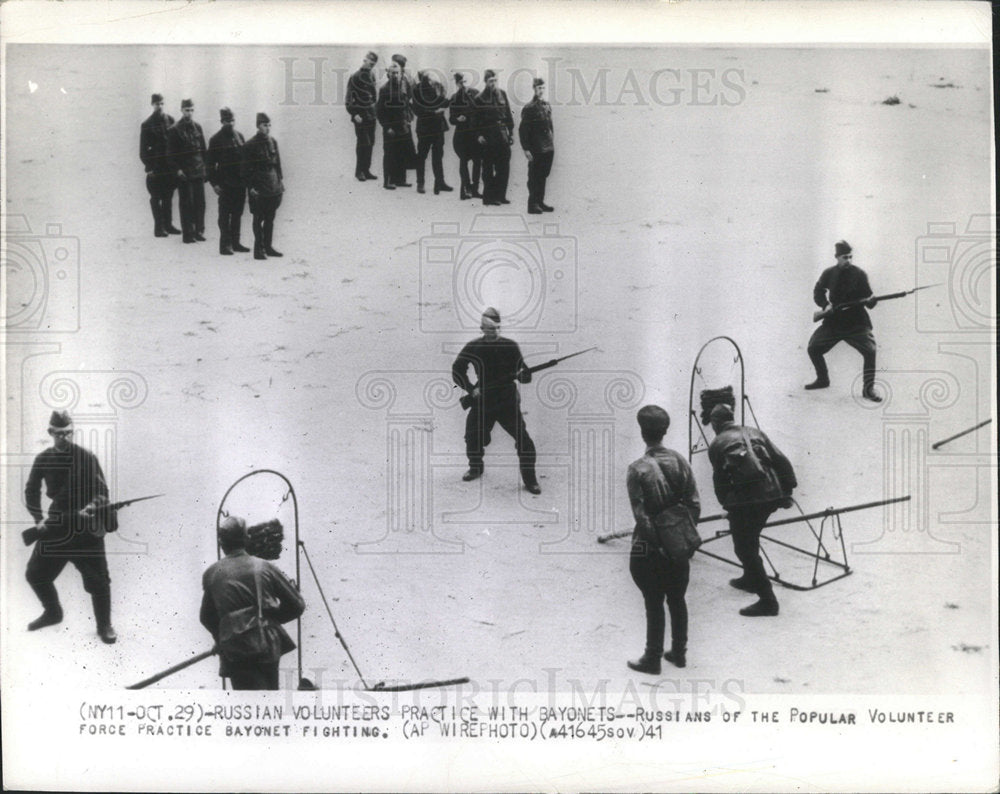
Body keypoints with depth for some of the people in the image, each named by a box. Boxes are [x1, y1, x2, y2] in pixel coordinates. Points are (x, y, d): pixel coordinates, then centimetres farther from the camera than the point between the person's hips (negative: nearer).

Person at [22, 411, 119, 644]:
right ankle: (52, 612, 33)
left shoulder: (86, 457, -7)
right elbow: (31, 490, 12)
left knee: (97, 578, -6)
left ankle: (104, 626, 10)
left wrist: (91, 507, -25)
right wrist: (38, 518, 1)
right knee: (35, 573, 9)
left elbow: (101, 490, -7)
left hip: (86, 526, -4)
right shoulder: (43, 460, 3)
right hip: (56, 524, 4)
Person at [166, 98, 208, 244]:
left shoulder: (197, 127, 10)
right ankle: (188, 233, 4)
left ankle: (199, 231, 14)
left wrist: (204, 165, 9)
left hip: (198, 171, 5)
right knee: (186, 203, -1)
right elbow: (170, 153, -5)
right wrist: (177, 169, -12)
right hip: (184, 173, -4)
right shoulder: (175, 130, -5)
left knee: (200, 202, 5)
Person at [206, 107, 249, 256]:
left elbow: (245, 158, 16)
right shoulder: (216, 139, -4)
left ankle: (235, 242, 20)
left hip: (240, 183, 6)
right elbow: (210, 163, -5)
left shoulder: (239, 137, 12)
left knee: (237, 214, 11)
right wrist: (214, 183, -11)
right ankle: (225, 244, 2)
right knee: (225, 215, -2)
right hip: (225, 184, -6)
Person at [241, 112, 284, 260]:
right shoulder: (250, 145, -9)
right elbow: (247, 169, -8)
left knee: (270, 219, 12)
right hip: (259, 190, -6)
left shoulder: (273, 142, 9)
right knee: (258, 219, -2)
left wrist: (280, 180, 13)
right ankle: (259, 249, 3)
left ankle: (268, 246, 21)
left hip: (273, 186, 6)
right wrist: (250, 187, -12)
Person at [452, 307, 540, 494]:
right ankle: (475, 468, 37)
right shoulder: (472, 348, 0)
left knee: (524, 441, -10)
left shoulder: (511, 347, 1)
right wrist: (471, 389, -7)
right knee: (473, 437, 8)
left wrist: (524, 375, -17)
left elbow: (521, 370, 7)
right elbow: (457, 371, 4)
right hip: (482, 401, 1)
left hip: (508, 402, -1)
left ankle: (529, 479, 1)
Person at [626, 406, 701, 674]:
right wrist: (686, 532, 12)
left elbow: (641, 515, -18)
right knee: (677, 600, 18)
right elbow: (694, 503, 1)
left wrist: (656, 543, -8)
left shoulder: (637, 470, -18)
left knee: (654, 604, 7)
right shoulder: (680, 461, -3)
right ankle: (679, 653, 32)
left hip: (650, 550, -5)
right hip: (680, 545, 5)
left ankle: (652, 659, 19)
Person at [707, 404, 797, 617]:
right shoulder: (754, 433, 19)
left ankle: (767, 600, -6)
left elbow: (719, 479, 7)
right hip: (772, 494, 6)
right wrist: (787, 491, 16)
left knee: (744, 548, 0)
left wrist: (726, 505, 19)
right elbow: (781, 461, 13)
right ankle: (750, 579, 44)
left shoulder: (717, 445, 6)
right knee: (750, 538, 28)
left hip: (744, 499, -6)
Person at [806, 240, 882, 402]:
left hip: (857, 323, -3)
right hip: (833, 321, 3)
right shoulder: (829, 274, 1)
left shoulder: (859, 274, -6)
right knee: (813, 348, -1)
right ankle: (822, 379, 24)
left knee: (870, 350, -21)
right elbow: (818, 292, 11)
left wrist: (871, 301, -27)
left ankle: (868, 389, -8)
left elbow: (868, 300, -4)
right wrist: (825, 304, -7)